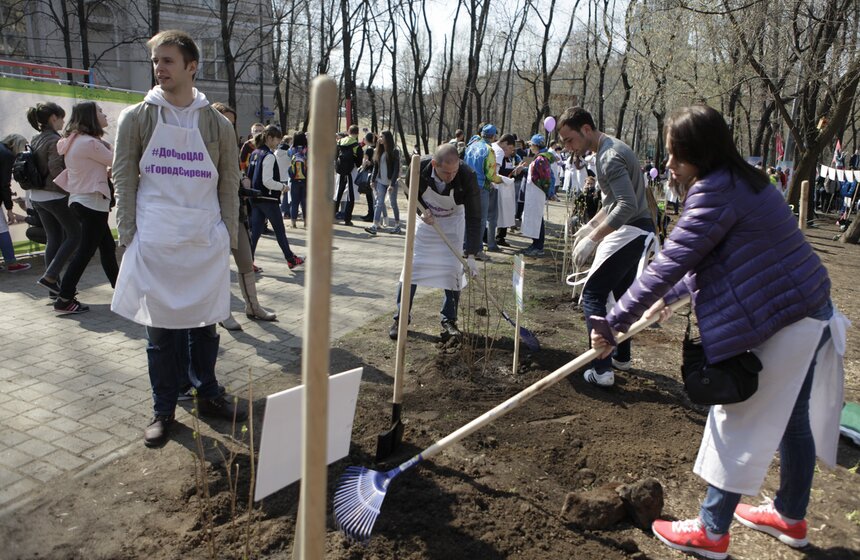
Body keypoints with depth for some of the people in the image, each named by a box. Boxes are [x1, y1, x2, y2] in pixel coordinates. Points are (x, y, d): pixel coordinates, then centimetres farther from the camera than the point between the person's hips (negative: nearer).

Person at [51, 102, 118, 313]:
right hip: (92, 202, -10)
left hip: (80, 200, 10)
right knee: (85, 251, -4)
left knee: (107, 246, 16)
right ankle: (64, 300, 0)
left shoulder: (74, 141, 11)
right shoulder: (90, 142, -19)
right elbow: (115, 161, -9)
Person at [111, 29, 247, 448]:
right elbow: (124, 181, 2)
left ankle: (208, 397, 28)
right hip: (155, 245, -1)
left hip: (206, 245, 1)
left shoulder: (217, 124, 5)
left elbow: (229, 184, 8)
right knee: (161, 331, 5)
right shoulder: (137, 118, 2)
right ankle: (164, 411, 19)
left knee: (205, 326, 11)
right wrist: (129, 237, -4)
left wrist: (229, 236, 2)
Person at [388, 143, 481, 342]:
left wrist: (471, 255, -33)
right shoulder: (419, 168, -30)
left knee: (453, 270, -5)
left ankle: (449, 321, 11)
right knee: (411, 265, -2)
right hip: (426, 218, 1)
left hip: (453, 222, -1)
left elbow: (473, 217, -29)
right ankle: (401, 318, 9)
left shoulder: (467, 176, -34)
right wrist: (422, 210, -24)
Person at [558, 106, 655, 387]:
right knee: (622, 293, 21)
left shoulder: (609, 156, -20)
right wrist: (590, 225, 18)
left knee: (592, 295, -10)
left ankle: (602, 370, -12)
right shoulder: (609, 149, 13)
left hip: (628, 232, -11)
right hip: (638, 231, 11)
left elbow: (628, 205, -30)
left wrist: (592, 239, -30)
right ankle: (622, 358, 34)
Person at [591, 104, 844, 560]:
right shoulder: (740, 181, 12)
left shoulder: (716, 191, -20)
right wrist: (668, 297, 21)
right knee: (792, 419, 21)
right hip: (807, 313, 10)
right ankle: (791, 518, 39)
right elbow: (701, 258, 21)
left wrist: (615, 321, -17)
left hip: (779, 323, -10)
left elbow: (670, 262, -23)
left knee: (738, 423, 1)